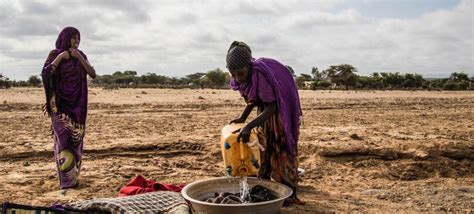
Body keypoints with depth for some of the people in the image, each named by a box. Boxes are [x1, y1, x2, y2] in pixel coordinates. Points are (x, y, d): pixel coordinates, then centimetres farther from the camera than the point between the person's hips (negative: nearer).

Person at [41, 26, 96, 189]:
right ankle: (66, 180, -11)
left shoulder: (81, 56, 9)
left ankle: (72, 176, 15)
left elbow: (93, 74, -5)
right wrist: (60, 57, -19)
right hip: (60, 104, -4)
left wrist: (79, 57, -13)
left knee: (75, 139, 4)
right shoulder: (54, 54, -1)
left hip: (77, 105, 4)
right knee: (63, 139, -12)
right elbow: (45, 74, -15)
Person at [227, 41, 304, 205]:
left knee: (282, 150, -3)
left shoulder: (260, 74, -38)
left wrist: (249, 126, -46)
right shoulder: (241, 76, -14)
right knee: (263, 148, 11)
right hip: (265, 111, 7)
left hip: (281, 111, -7)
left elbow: (273, 106, -39)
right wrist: (242, 118, -5)